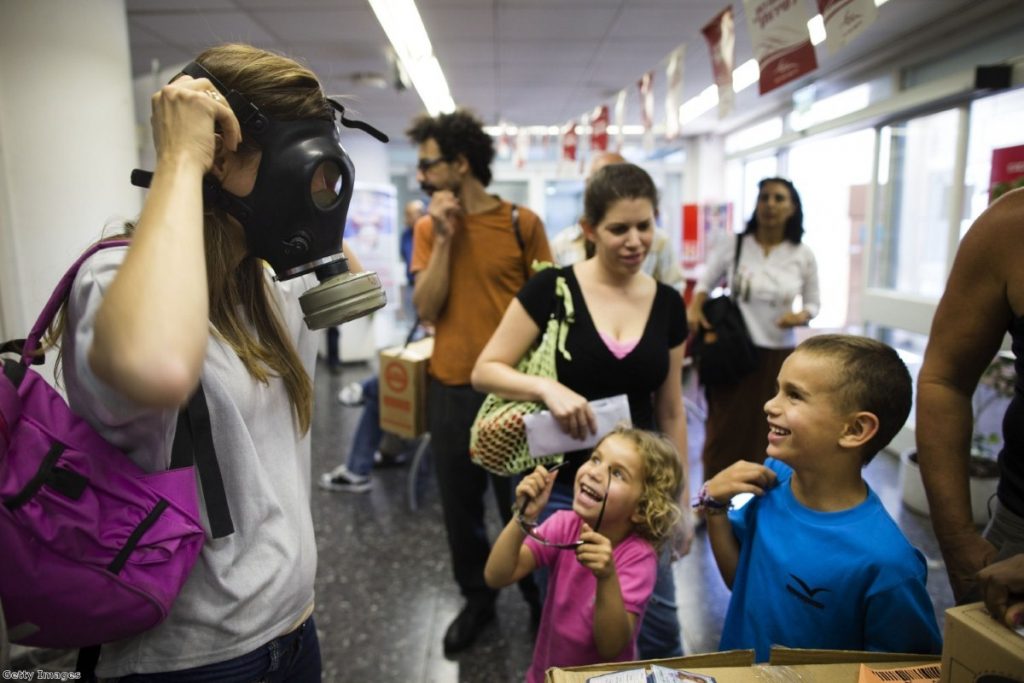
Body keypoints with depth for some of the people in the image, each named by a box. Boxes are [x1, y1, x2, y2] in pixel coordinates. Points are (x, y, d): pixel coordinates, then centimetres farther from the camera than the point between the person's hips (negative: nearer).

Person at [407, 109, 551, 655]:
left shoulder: (522, 223, -5)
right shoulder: (429, 229, 3)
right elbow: (426, 309, -7)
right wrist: (444, 237, -13)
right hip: (449, 388, 3)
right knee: (459, 506, 14)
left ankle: (539, 600, 34)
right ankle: (476, 598, 36)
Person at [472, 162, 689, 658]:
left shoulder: (667, 304, 0)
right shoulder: (552, 289, -11)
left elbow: (670, 410, 8)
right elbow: (485, 371, -10)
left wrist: (680, 499, 11)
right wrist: (548, 387, -28)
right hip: (561, 487, -2)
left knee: (659, 626, 13)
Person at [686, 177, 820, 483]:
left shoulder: (803, 256, 3)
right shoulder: (732, 245, -1)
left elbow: (812, 303, 12)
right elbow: (704, 284, 6)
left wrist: (801, 316, -11)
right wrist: (694, 309, -15)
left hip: (779, 355, 2)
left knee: (769, 433, 9)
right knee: (725, 430, 3)